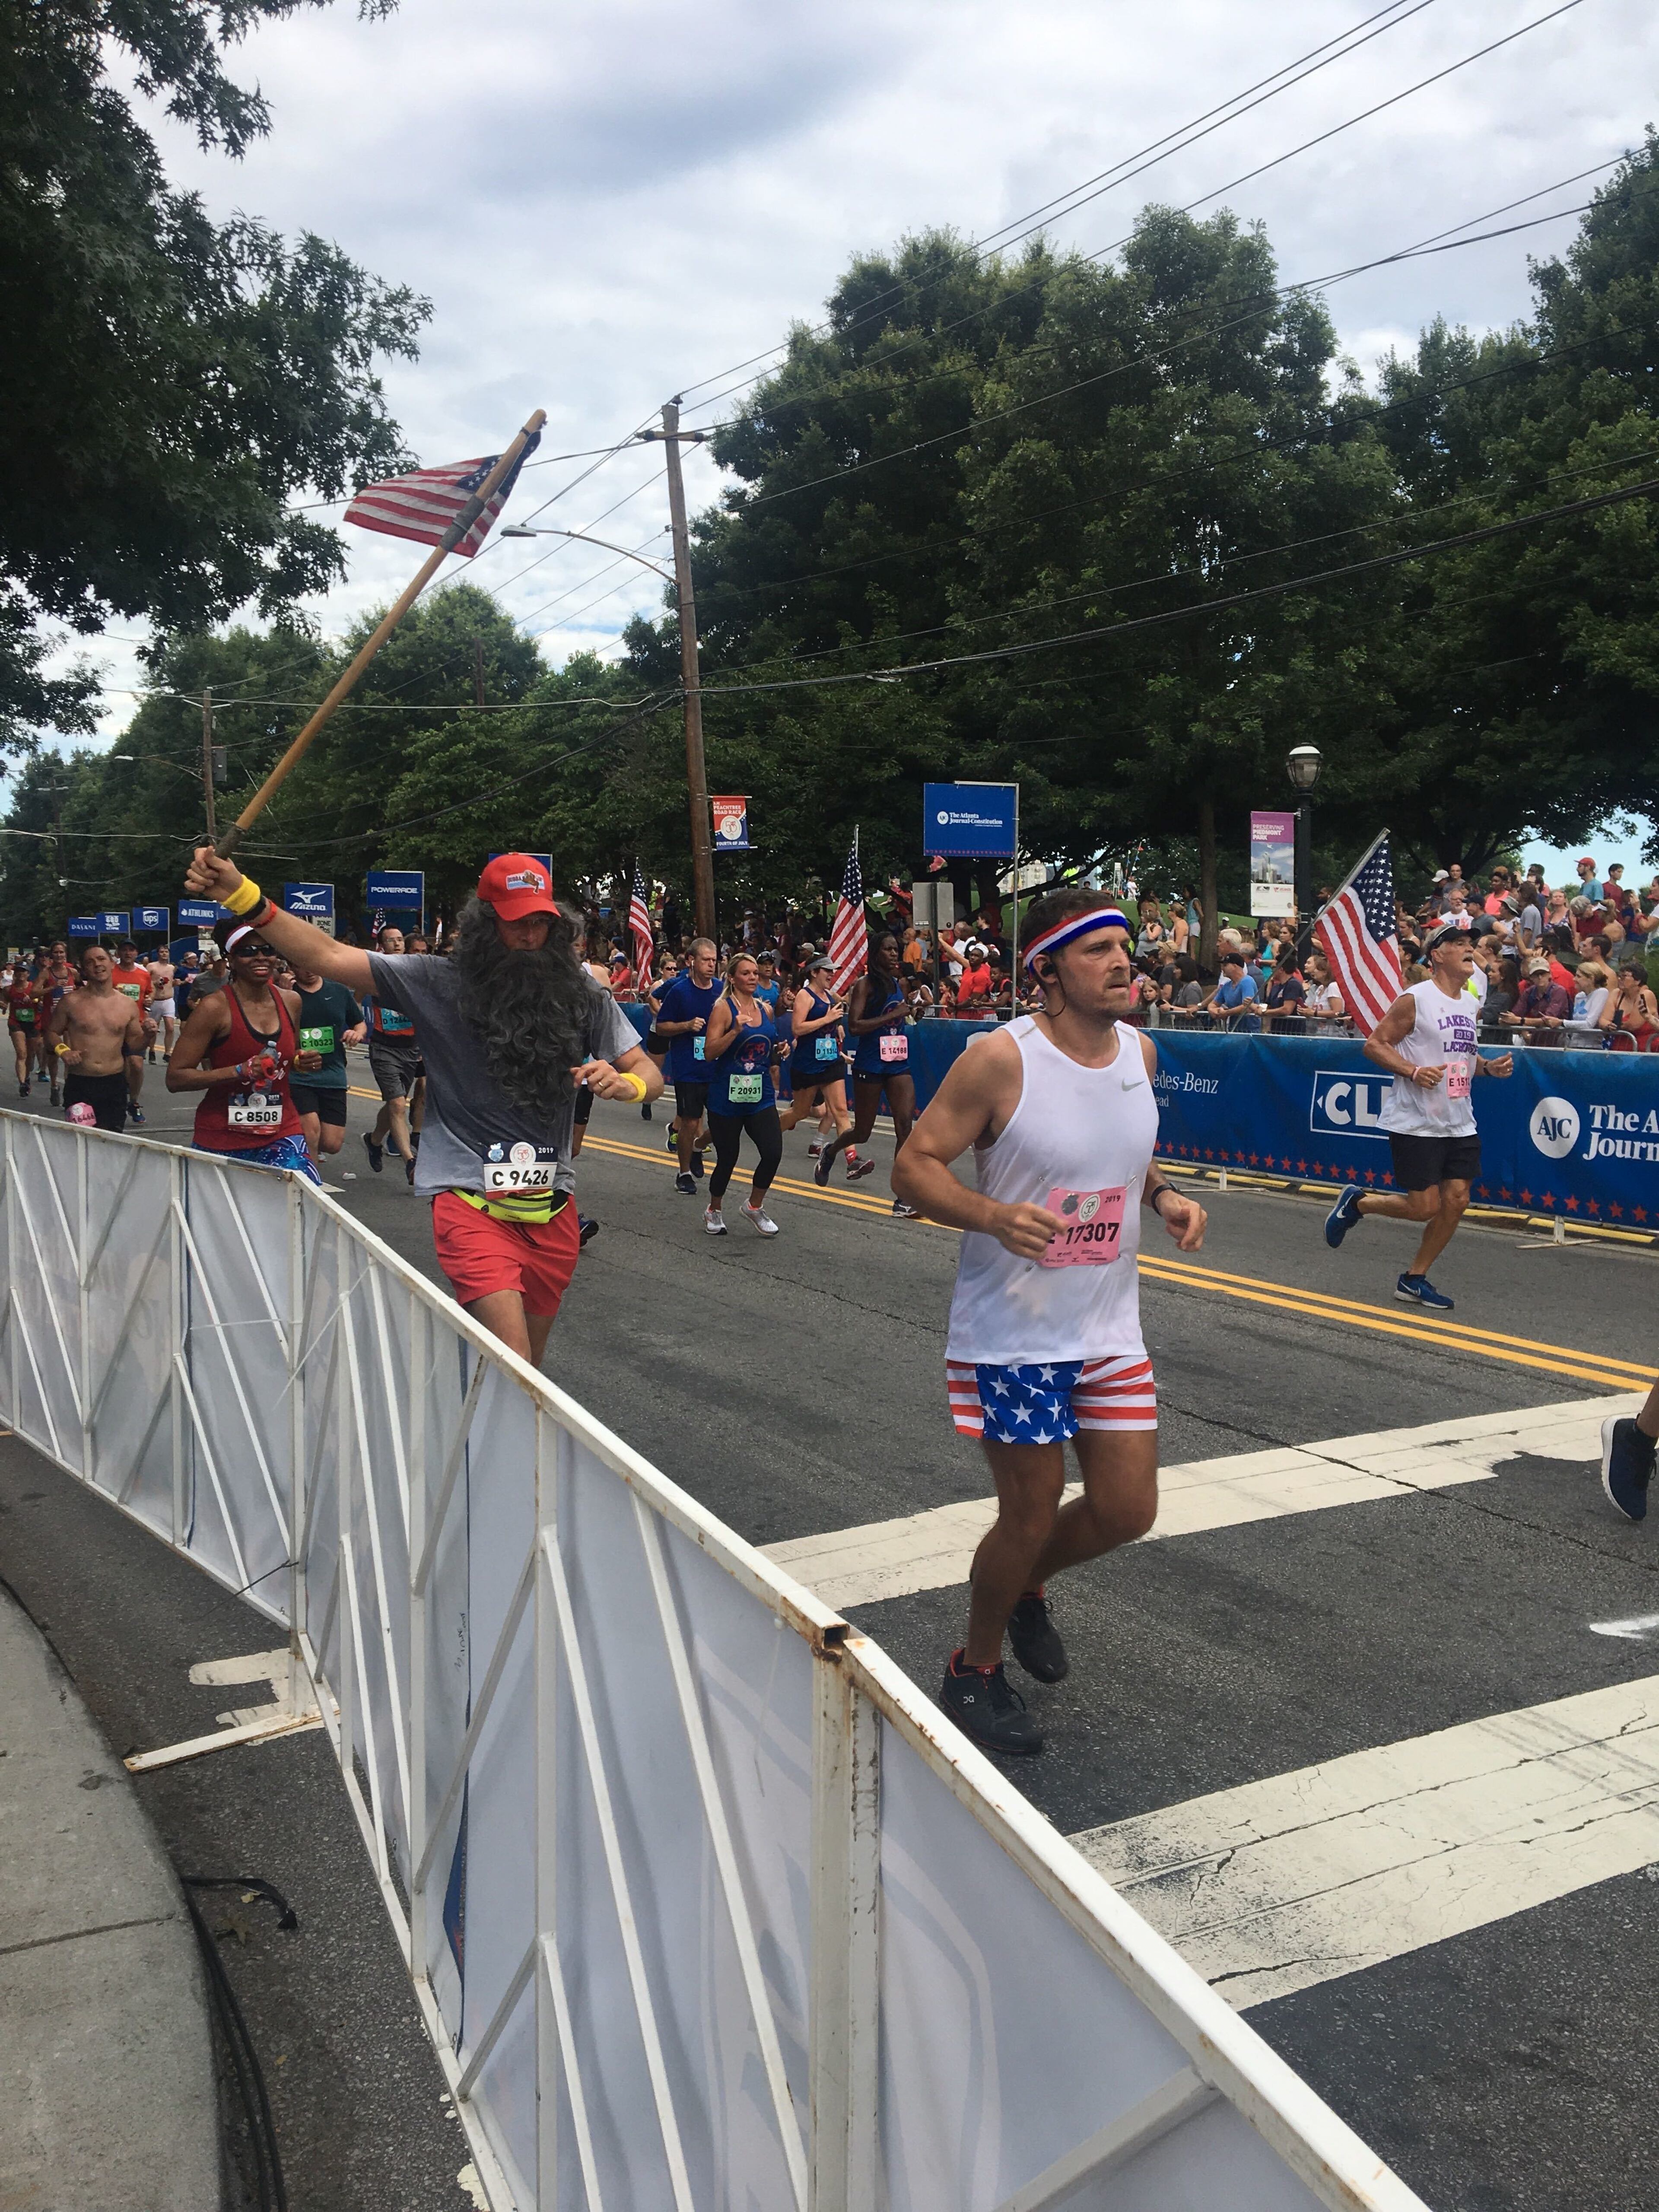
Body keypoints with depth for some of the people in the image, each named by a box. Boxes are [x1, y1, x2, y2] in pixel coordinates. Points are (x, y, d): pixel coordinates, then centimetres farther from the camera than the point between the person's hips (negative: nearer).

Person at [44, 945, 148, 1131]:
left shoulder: (128, 1005, 5)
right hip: (79, 1083, -2)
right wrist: (62, 1050, -10)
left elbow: (134, 1044, 14)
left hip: (115, 1083, 2)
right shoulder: (71, 1001, -1)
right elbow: (52, 1032, 9)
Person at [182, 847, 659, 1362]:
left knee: (528, 1371, 17)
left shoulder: (582, 996, 4)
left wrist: (623, 1083, -16)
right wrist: (244, 897, -21)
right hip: (471, 1201, -4)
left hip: (553, 1203, 4)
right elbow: (328, 957, -9)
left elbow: (649, 1075, 8)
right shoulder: (441, 984, -4)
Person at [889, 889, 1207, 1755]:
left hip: (1110, 1328, 6)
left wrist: (1164, 1196, -1)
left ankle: (1025, 1587, 40)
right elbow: (915, 1166, -15)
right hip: (1012, 1333, -6)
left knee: (1127, 1510, 8)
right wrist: (998, 1217, -32)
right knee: (1031, 1513, 3)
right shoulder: (1001, 1059, -18)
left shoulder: (1139, 1050, 3)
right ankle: (975, 1672, 30)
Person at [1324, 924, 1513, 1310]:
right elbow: (1374, 1044, -10)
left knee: (1456, 1202, 1)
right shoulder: (1415, 1000, -11)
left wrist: (1488, 1067, 6)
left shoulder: (1471, 1005, 13)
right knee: (1424, 1207, -7)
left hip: (1459, 1125, 7)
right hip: (1416, 1123, -7)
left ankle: (1415, 1279, 16)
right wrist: (1413, 1071, -23)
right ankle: (1356, 1202, 20)